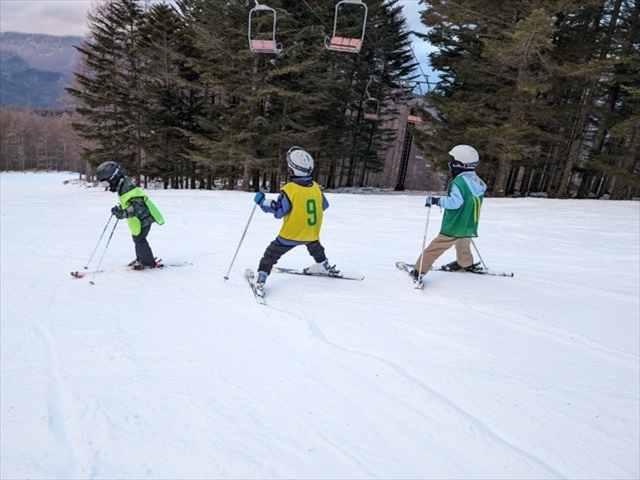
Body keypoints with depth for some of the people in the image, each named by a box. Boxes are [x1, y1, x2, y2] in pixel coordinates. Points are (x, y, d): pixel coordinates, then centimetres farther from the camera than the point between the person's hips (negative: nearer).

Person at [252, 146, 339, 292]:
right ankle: (324, 266, 52)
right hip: (312, 233, 5)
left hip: (291, 234, -5)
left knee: (272, 253, 7)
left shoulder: (289, 189, -23)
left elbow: (278, 211, -19)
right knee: (315, 247, 37)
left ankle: (262, 276, -1)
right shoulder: (315, 187, -6)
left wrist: (262, 201, -9)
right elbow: (324, 206, 7)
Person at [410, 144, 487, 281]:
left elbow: (454, 202, -31)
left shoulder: (459, 182, -21)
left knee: (435, 247, -3)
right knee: (463, 246, 33)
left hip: (454, 227, -8)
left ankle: (419, 270, -2)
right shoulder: (478, 182, 7)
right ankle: (466, 263, 55)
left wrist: (436, 200, -24)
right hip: (469, 227, 8)